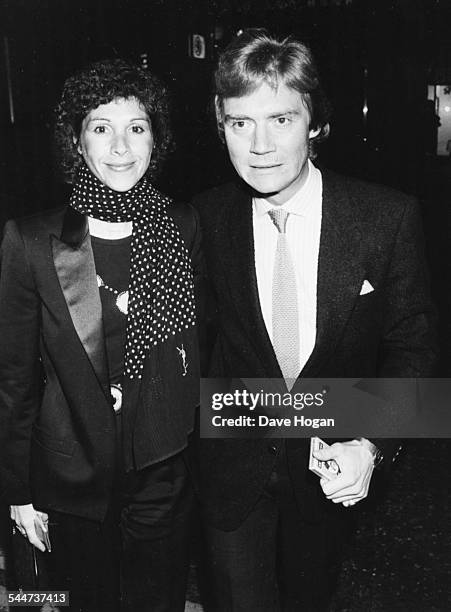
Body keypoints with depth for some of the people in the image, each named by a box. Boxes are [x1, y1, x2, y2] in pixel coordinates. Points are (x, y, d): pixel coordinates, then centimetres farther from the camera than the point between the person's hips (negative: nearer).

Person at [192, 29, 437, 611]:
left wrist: (372, 444, -18)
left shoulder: (388, 217, -17)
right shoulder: (205, 218, -12)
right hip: (233, 465, 0)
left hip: (334, 467, 1)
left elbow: (411, 344, -8)